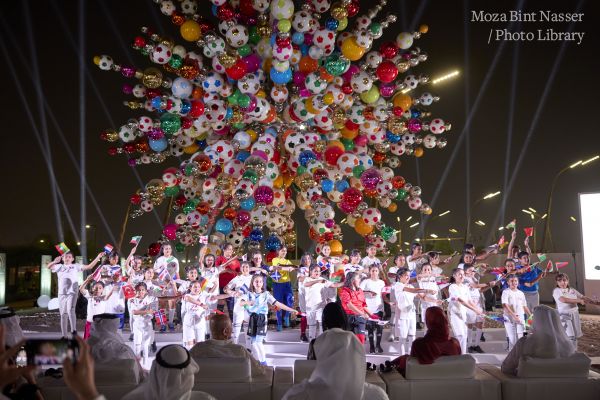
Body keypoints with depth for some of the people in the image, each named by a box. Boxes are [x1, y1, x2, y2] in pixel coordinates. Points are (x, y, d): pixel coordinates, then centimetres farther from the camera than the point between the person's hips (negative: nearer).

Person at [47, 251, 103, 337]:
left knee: (70, 310, -24)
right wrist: (54, 261, -20)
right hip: (62, 293, 3)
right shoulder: (59, 267, 14)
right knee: (63, 314, 6)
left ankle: (74, 329, -18)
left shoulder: (76, 266, 9)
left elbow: (89, 266, 3)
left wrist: (97, 257, -8)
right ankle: (64, 335, 13)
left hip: (72, 292, -3)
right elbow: (49, 267, 1)